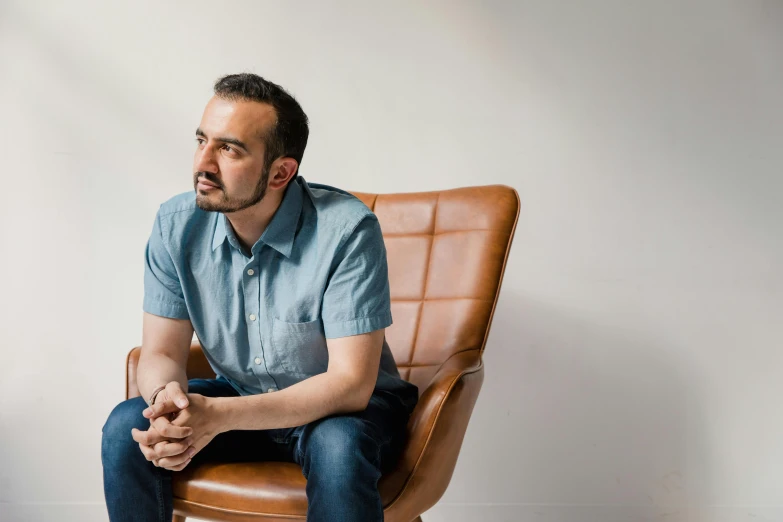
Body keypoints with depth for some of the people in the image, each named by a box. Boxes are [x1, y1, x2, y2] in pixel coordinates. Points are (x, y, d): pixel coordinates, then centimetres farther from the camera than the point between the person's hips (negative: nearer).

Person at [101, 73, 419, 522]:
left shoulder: (347, 229, -25)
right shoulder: (177, 225, -10)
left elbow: (350, 383, -27)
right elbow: (161, 353, -6)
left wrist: (219, 416, -36)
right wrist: (168, 398, -32)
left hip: (347, 406, -4)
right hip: (238, 397, 4)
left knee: (338, 449, -37)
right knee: (126, 428, -18)